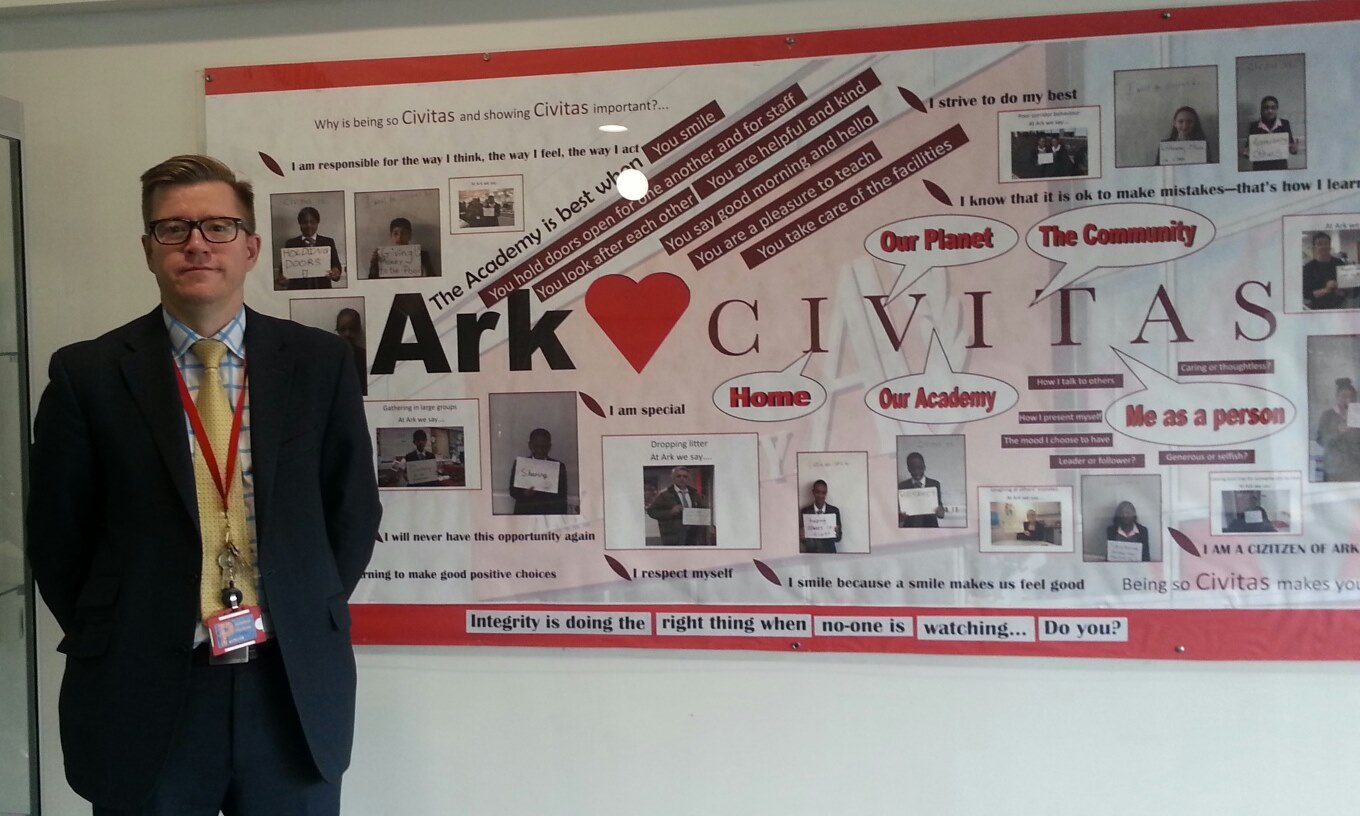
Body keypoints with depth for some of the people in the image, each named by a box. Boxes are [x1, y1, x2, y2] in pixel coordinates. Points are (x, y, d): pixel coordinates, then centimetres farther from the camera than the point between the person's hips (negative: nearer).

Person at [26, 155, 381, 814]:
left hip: (296, 688, 1)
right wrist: (110, 642, 2)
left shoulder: (320, 362, 2)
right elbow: (57, 534, 4)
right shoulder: (87, 373, -1)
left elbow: (353, 507, 8)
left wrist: (310, 617, 3)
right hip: (142, 697, -1)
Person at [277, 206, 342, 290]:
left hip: (323, 291, 2)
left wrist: (335, 273, -17)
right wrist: (282, 280, -15)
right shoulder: (290, 243, 14)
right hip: (297, 292, -2)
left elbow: (337, 266, 7)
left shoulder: (328, 242, 15)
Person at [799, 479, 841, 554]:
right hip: (810, 553, 0)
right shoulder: (804, 511, 4)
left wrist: (836, 533, -14)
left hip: (829, 553, 0)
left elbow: (838, 539, 6)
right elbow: (801, 534, 7)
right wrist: (801, 537, -14)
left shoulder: (834, 511, 5)